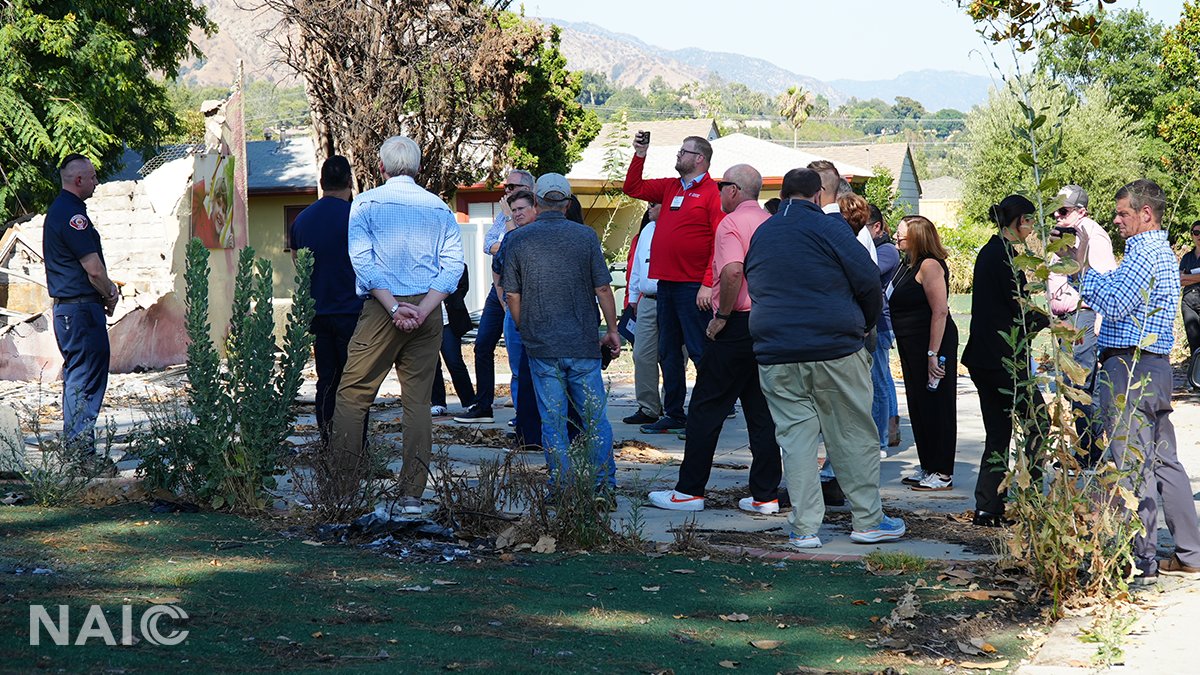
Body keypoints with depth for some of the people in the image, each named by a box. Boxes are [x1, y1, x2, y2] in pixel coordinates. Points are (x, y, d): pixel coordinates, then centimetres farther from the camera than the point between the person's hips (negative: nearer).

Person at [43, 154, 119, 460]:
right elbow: (93, 269, -18)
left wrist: (108, 288, 11)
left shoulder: (57, 210, 16)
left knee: (76, 376, 16)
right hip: (82, 307, -11)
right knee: (87, 379, -7)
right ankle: (80, 448, -6)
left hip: (64, 306, 11)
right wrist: (110, 295, -1)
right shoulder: (72, 214, -17)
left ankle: (74, 445, 21)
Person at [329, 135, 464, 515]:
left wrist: (394, 307, -12)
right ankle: (412, 494, 6)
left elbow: (362, 261, -8)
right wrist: (421, 310, -8)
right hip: (427, 311, 3)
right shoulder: (440, 209, 9)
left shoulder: (366, 204, 2)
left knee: (352, 394, 4)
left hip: (381, 309, -3)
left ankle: (343, 484, -2)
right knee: (419, 401, 6)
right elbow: (453, 266, -1)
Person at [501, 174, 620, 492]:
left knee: (552, 419, 5)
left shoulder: (518, 239, -1)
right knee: (595, 416, 7)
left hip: (541, 345, 0)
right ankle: (605, 484, 6)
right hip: (583, 343, 0)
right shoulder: (586, 236, -2)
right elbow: (602, 289, -2)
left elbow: (512, 296, 2)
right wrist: (612, 330, 8)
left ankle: (561, 486, 6)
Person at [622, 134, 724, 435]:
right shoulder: (670, 188, 15)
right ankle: (674, 415, 21)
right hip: (666, 284, 9)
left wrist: (708, 284, -21)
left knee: (700, 353, -6)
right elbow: (633, 188, 25)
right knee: (668, 353, 13)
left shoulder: (713, 193, -9)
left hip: (694, 287, -9)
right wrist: (639, 156, 12)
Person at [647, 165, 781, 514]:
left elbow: (733, 271, -27)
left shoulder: (731, 223, -10)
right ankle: (765, 495, 8)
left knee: (706, 408, 0)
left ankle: (689, 491, 3)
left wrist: (721, 316, -17)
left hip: (738, 325, -7)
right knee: (762, 412, 9)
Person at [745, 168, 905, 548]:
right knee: (853, 435, 6)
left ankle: (804, 527, 2)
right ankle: (868, 520, 12)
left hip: (776, 355, 4)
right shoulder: (828, 228, -5)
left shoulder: (759, 235, 12)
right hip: (835, 349, -4)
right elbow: (868, 282, -5)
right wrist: (865, 324, 12)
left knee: (795, 437, 5)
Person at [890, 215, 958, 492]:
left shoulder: (930, 266, -15)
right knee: (918, 408, 13)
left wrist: (933, 353, -24)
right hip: (911, 348, 10)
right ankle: (927, 467, 23)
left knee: (936, 407, -2)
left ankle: (942, 473, 4)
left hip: (932, 344, -10)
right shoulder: (908, 264, 14)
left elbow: (940, 311, -21)